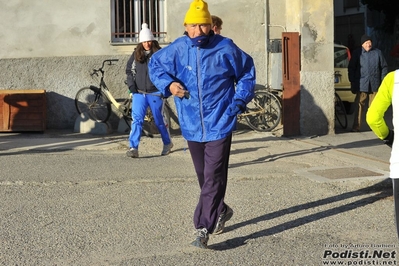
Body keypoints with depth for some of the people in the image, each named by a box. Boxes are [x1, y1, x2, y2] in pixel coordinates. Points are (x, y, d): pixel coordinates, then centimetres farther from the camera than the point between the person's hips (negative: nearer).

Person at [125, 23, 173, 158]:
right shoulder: (136, 54, 5)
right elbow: (129, 70, 13)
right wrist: (131, 85, 1)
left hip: (155, 93, -2)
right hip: (139, 93, 2)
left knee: (159, 120, 10)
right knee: (136, 120, -8)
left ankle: (167, 143, 31)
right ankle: (133, 148, -10)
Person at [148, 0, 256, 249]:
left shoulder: (225, 48, -5)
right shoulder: (176, 50, -1)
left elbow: (247, 73, 9)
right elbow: (155, 65, 15)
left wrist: (239, 102, 0)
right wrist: (168, 83, -4)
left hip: (219, 124, -4)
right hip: (192, 126, 4)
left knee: (213, 178, -9)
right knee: (204, 176, 18)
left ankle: (203, 228, -6)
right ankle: (221, 210, 41)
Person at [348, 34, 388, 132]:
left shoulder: (377, 53, 7)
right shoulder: (357, 53, 3)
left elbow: (384, 67, 12)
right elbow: (351, 68, 6)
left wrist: (382, 80, 5)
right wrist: (352, 81, 0)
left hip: (375, 84, 2)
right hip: (361, 85, -2)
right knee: (359, 105, -6)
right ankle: (356, 127, -6)